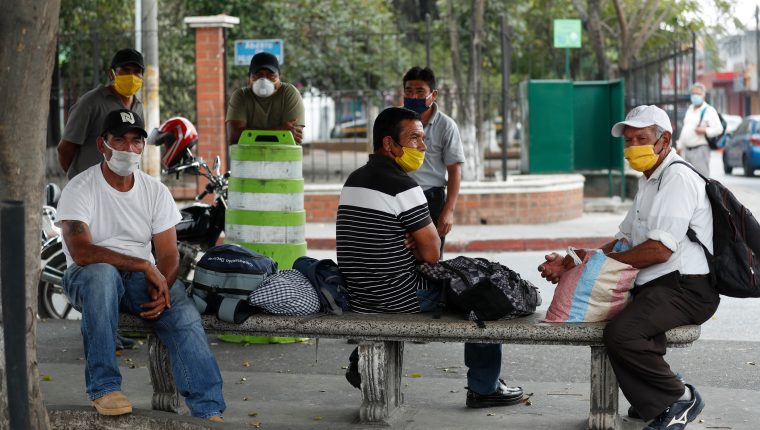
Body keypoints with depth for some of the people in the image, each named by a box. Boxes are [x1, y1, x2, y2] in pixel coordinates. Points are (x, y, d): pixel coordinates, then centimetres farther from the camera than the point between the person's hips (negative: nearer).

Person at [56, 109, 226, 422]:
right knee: (102, 273, -39)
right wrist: (145, 265, -26)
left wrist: (162, 289, -22)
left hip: (142, 278, 3)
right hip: (87, 277, -3)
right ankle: (103, 388, -33)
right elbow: (80, 251, -23)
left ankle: (209, 410, -30)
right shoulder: (80, 189, -9)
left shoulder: (156, 191, 6)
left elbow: (168, 254, 1)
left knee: (184, 313, -25)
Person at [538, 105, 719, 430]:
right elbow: (625, 241, 21)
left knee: (621, 332, -29)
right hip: (657, 287, 11)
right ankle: (656, 404, 10)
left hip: (686, 291, -11)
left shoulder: (678, 178, -13)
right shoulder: (649, 182, 21)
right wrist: (571, 264, 8)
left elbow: (659, 250, -21)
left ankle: (680, 398, -8)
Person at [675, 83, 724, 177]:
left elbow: (718, 129, -12)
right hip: (687, 150, 8)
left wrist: (705, 130, -25)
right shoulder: (690, 109, 18)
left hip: (700, 150, -8)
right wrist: (680, 145, 24)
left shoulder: (709, 111, -5)